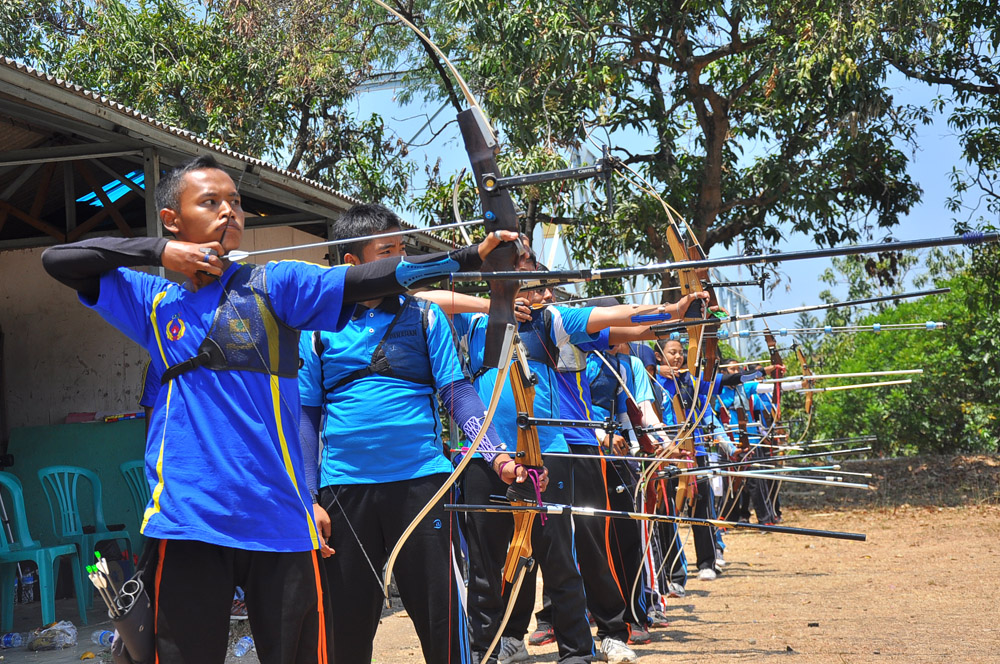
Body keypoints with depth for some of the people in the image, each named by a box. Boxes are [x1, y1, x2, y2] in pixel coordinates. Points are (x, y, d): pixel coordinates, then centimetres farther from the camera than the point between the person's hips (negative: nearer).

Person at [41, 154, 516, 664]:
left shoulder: (272, 284, 6)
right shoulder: (153, 302, 13)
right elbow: (56, 260, 13)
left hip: (277, 520, -1)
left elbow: (365, 279, -7)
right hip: (185, 520, 1)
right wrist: (159, 252, 3)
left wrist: (470, 256, -20)